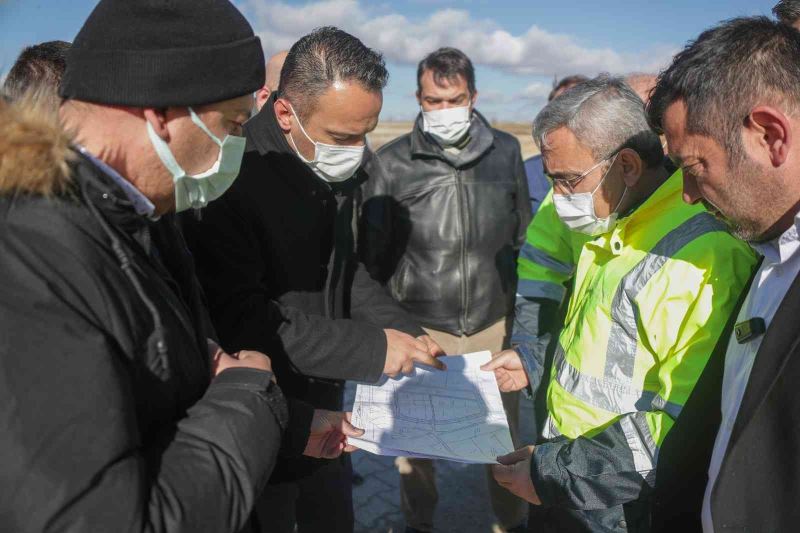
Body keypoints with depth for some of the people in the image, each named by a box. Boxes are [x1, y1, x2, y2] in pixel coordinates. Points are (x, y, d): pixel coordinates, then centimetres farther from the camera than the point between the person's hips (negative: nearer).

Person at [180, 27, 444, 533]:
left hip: (327, 402, 8)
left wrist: (407, 332, -3)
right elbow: (240, 318, -28)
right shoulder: (234, 178, -26)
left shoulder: (340, 169, 0)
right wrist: (371, 348, -25)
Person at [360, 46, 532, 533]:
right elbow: (373, 253, -1)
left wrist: (521, 308, 11)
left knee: (506, 433, 15)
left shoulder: (506, 152, -1)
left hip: (495, 324, 2)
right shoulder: (393, 162, -6)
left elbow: (523, 236, 8)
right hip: (420, 328, -1)